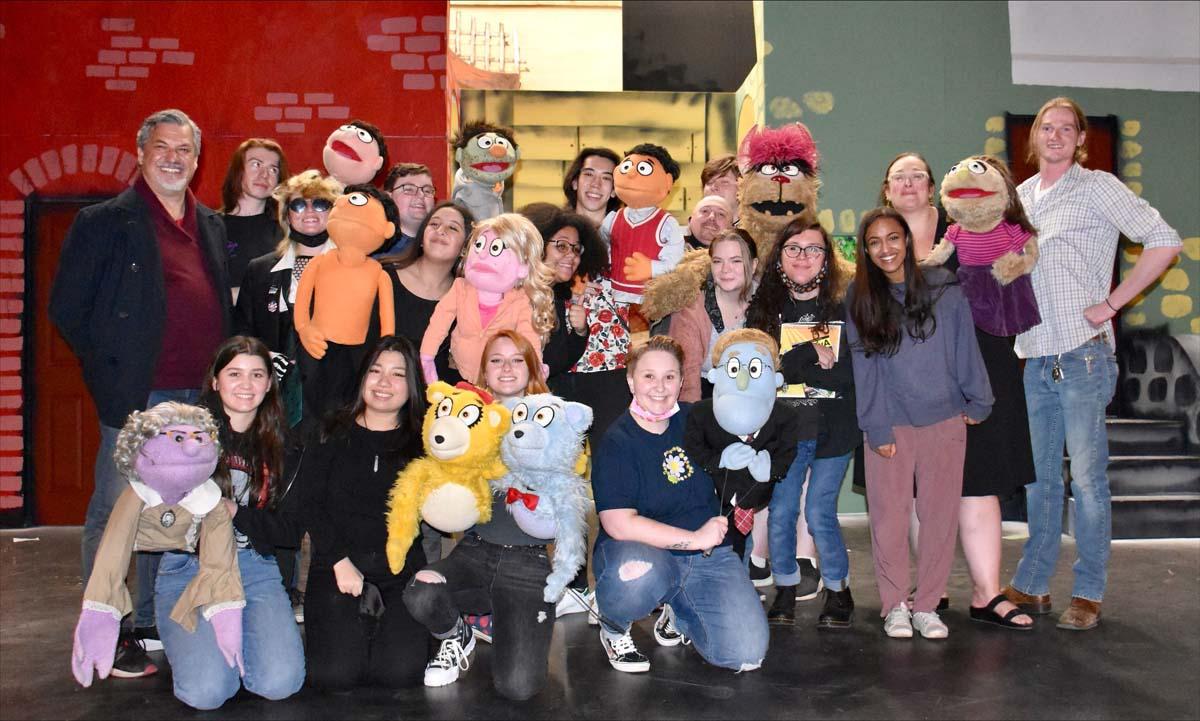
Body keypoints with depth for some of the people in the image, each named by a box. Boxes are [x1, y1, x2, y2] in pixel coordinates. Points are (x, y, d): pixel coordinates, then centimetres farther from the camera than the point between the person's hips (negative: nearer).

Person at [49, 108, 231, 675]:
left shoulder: (212, 227, 15)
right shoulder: (105, 222, -1)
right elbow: (66, 307, -3)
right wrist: (109, 375, -6)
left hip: (202, 397, 6)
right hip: (138, 396, -5)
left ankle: (150, 625, 26)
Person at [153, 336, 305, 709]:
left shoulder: (280, 447, 8)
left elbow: (291, 531, 4)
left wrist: (235, 513, -10)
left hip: (254, 568, 2)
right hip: (189, 567, -2)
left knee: (280, 683, -18)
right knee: (206, 691, -22)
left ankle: (233, 638, 14)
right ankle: (202, 644, 13)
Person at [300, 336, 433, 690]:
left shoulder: (423, 442, 9)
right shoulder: (332, 434, 8)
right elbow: (311, 504, 1)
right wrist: (340, 561, -9)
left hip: (402, 571, 0)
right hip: (336, 565, 0)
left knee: (400, 672, -19)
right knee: (335, 674, -18)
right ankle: (355, 627, 14)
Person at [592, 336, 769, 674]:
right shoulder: (616, 443, -9)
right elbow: (619, 525, -20)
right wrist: (696, 538, -18)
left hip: (708, 557, 5)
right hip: (644, 553, -4)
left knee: (747, 654, -14)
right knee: (636, 577, -41)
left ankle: (677, 611, 17)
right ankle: (614, 628, -4)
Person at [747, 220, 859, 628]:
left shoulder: (844, 307, -2)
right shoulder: (764, 308, 4)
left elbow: (855, 372, -11)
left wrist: (788, 368, -12)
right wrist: (812, 354, -16)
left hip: (833, 426, -2)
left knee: (818, 513, -4)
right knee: (781, 512, 3)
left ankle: (839, 591, 16)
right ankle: (786, 590, 22)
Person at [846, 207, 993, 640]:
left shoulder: (943, 288, 2)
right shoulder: (860, 299, 2)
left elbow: (965, 347, 6)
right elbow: (863, 366, 0)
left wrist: (978, 402, 4)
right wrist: (875, 428, -4)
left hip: (945, 419, 1)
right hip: (889, 423, 0)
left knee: (941, 514, 4)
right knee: (889, 516, 1)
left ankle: (926, 605, 16)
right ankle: (894, 605, 15)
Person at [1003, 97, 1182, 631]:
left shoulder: (1097, 187, -1)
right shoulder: (1019, 196, 15)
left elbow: (1164, 241, -6)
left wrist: (1113, 302, -9)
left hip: (1083, 354, -5)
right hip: (1034, 358, 5)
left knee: (1086, 476, -1)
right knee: (1039, 476, 11)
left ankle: (1088, 594, 9)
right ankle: (1031, 585, 20)